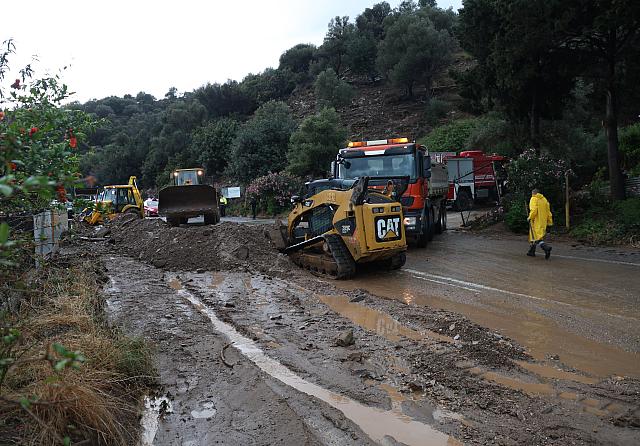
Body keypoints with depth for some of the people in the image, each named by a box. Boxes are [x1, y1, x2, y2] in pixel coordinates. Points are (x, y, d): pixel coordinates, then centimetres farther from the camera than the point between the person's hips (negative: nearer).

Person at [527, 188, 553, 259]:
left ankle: (546, 248, -30)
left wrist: (530, 218, -9)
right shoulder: (544, 199, 13)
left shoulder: (533, 199, -7)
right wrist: (549, 221, 13)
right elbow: (548, 211, 11)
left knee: (536, 237, -10)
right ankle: (532, 251, 24)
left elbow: (534, 210, -20)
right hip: (543, 222, 8)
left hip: (536, 221, -8)